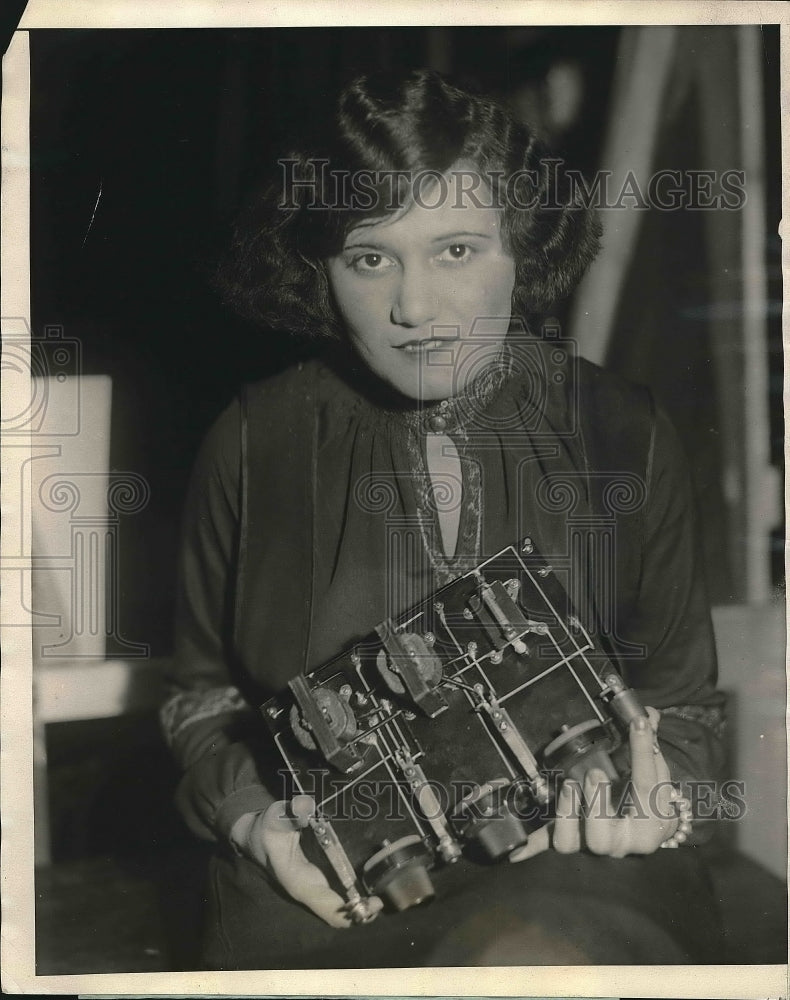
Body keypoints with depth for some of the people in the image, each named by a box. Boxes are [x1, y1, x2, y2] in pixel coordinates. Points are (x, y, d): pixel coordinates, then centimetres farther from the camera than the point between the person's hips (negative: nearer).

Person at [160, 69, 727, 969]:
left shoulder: (621, 436, 3)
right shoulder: (255, 442, 3)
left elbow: (682, 700, 13)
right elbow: (203, 691, 16)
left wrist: (649, 800, -9)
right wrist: (253, 817, -4)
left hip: (575, 871, 1)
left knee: (532, 958, -34)